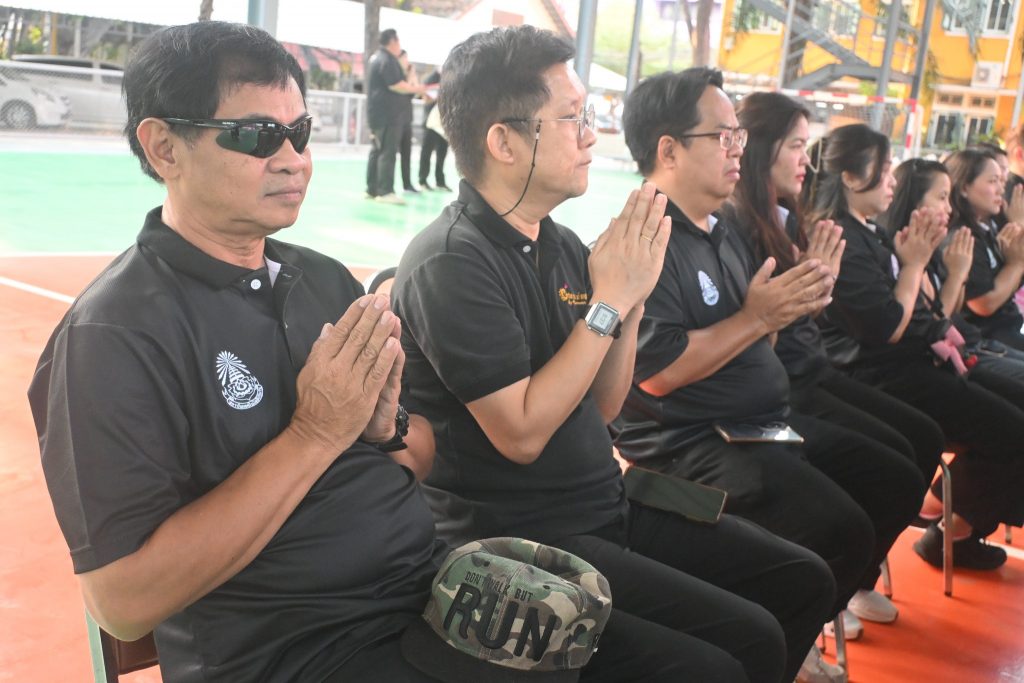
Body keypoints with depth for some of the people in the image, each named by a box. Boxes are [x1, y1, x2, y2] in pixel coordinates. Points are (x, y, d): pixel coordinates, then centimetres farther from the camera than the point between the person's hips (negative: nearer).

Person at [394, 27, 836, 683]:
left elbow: (602, 407, 8)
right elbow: (521, 434, -22)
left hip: (606, 506, 8)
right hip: (525, 542, -8)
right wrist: (607, 302, -18)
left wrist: (633, 297, -6)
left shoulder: (560, 244, 6)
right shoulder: (452, 264, -18)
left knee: (805, 581, 7)